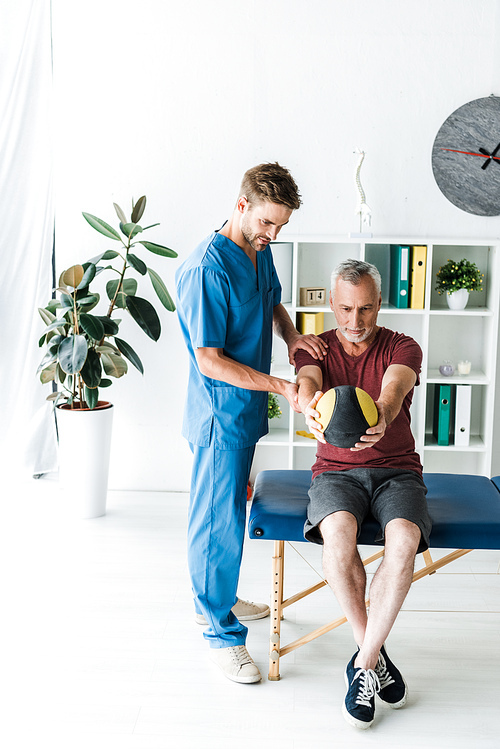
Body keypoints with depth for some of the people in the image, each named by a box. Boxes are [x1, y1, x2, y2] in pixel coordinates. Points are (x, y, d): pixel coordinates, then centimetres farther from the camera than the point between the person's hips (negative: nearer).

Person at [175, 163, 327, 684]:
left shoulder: (260, 252, 5)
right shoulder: (207, 268, -23)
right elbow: (209, 361, -23)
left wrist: (291, 336, 3)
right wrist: (280, 386, -25)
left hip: (247, 408, 9)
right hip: (220, 413, -9)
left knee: (225, 510, 22)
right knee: (219, 521, 1)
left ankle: (215, 599, 40)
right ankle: (222, 633, 15)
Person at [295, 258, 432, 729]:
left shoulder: (403, 349, -1)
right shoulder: (316, 349, 3)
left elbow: (394, 388, -24)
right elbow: (306, 383, -21)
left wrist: (380, 416, -50)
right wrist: (309, 407, -48)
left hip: (396, 470, 0)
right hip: (336, 470, 0)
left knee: (404, 539, -32)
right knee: (337, 531, -34)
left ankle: (363, 663, -18)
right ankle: (376, 655, -16)